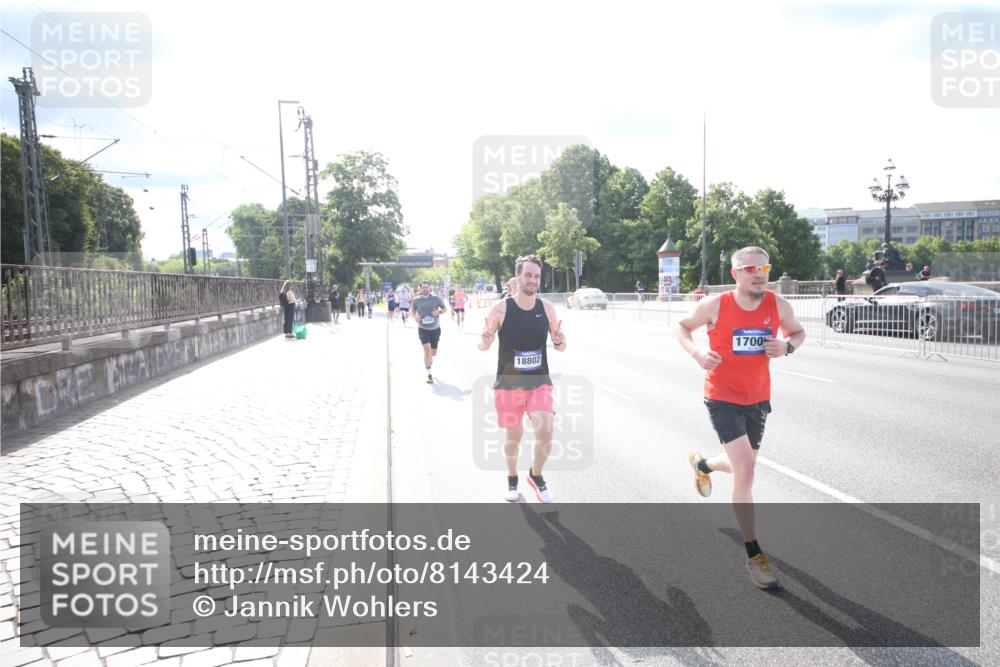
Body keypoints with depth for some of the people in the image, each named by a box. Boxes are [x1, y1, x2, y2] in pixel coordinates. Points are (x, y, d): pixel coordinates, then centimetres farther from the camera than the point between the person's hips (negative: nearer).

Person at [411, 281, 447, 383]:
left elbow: (445, 308, 5)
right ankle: (429, 375, -15)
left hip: (435, 329, 2)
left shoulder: (436, 298, -5)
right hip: (423, 329, -2)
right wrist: (415, 317, -6)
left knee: (433, 353, 13)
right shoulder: (417, 300, -2)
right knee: (427, 350, -17)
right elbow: (412, 310, 15)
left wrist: (439, 312, -16)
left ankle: (429, 362, 49)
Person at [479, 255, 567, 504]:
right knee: (514, 436, 11)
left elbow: (560, 343, 8)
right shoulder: (500, 308, -11)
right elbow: (483, 346, -3)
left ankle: (536, 475, 16)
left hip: (539, 382, 2)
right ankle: (512, 480, 38)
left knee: (545, 432, -12)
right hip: (508, 383, -1)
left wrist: (560, 342, -17)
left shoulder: (546, 307, -3)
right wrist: (485, 340, -27)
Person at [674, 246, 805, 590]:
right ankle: (754, 555, -3)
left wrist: (786, 346, -13)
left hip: (758, 399, 5)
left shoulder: (778, 305, -7)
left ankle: (701, 464, 55)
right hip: (723, 399, -5)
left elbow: (798, 332, 11)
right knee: (745, 469, -15)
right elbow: (681, 326, 0)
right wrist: (696, 353, -19)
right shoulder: (715, 305, -14)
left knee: (743, 467, 19)